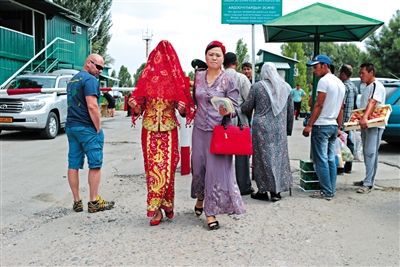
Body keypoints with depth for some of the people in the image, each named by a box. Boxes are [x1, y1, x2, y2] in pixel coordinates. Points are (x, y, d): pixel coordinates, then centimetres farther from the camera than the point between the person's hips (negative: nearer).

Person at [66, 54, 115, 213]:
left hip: (71, 126, 9)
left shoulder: (72, 80, 19)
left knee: (73, 165, 7)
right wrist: (98, 128, -13)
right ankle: (94, 202, 4)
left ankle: (77, 202, 13)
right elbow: (92, 106, -20)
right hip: (87, 128, -9)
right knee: (95, 165, 0)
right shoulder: (90, 79, -11)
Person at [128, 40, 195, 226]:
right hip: (149, 130, 1)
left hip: (169, 131, 0)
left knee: (167, 167, -3)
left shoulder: (177, 80, 2)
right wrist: (134, 106, -15)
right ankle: (157, 208, 9)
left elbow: (184, 111, 6)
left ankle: (158, 206, 14)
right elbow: (139, 108, 6)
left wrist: (182, 108, -16)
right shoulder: (146, 78, 4)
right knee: (152, 168, 0)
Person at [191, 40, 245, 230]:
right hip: (200, 129, 4)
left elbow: (235, 106, -7)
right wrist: (192, 112, 5)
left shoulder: (229, 80, -4)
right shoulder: (198, 76, 8)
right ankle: (200, 198, 39)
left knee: (216, 169, -4)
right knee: (198, 166, 13)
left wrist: (227, 111, -26)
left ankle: (211, 212, 5)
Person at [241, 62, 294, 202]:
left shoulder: (257, 86, -5)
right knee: (278, 156, 10)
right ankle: (276, 191, 14)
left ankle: (263, 190, 10)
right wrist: (288, 128, 19)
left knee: (263, 157, 4)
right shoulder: (286, 87, 7)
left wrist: (238, 109, 21)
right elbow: (290, 110, 11)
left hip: (262, 128, -3)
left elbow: (247, 108, -1)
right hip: (280, 129, 3)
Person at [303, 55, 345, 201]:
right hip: (333, 126, 9)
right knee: (331, 160, 11)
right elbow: (341, 108, 18)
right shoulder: (340, 83, 15)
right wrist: (339, 127, 22)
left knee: (321, 160, -4)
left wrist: (309, 125, -15)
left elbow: (319, 105, -17)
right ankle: (331, 190, 15)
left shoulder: (324, 81, -12)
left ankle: (326, 192, -1)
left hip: (321, 125, -9)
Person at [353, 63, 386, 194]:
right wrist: (361, 119, 14)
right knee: (367, 153, 14)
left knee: (370, 153, -12)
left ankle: (368, 184, -12)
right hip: (365, 124, 10)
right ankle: (368, 179, 22)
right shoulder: (365, 87, 18)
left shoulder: (377, 86, -11)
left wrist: (365, 117, -41)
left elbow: (372, 103, -28)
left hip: (374, 125, -9)